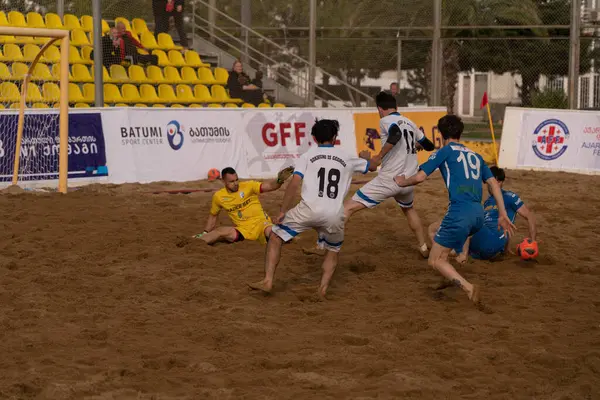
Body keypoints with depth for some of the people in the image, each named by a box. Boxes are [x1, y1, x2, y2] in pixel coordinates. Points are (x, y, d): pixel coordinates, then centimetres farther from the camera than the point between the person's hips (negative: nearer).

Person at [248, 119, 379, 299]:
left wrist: (283, 211, 0)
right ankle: (323, 289, 6)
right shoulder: (346, 158, 20)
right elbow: (373, 166, 37)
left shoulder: (308, 156, 12)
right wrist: (365, 157, 60)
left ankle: (268, 281, 3)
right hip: (335, 215, 2)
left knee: (276, 237, 15)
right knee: (333, 251, 27)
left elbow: (295, 183, -2)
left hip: (309, 209, -2)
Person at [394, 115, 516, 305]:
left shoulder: (446, 151, 6)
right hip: (478, 215, 7)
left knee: (435, 260, 0)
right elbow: (493, 183, 17)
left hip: (460, 210, -7)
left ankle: (468, 288, -23)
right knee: (434, 229, 32)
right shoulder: (475, 155, 23)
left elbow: (420, 177, 1)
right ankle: (453, 279, 25)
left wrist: (403, 182, 22)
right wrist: (502, 214, 16)